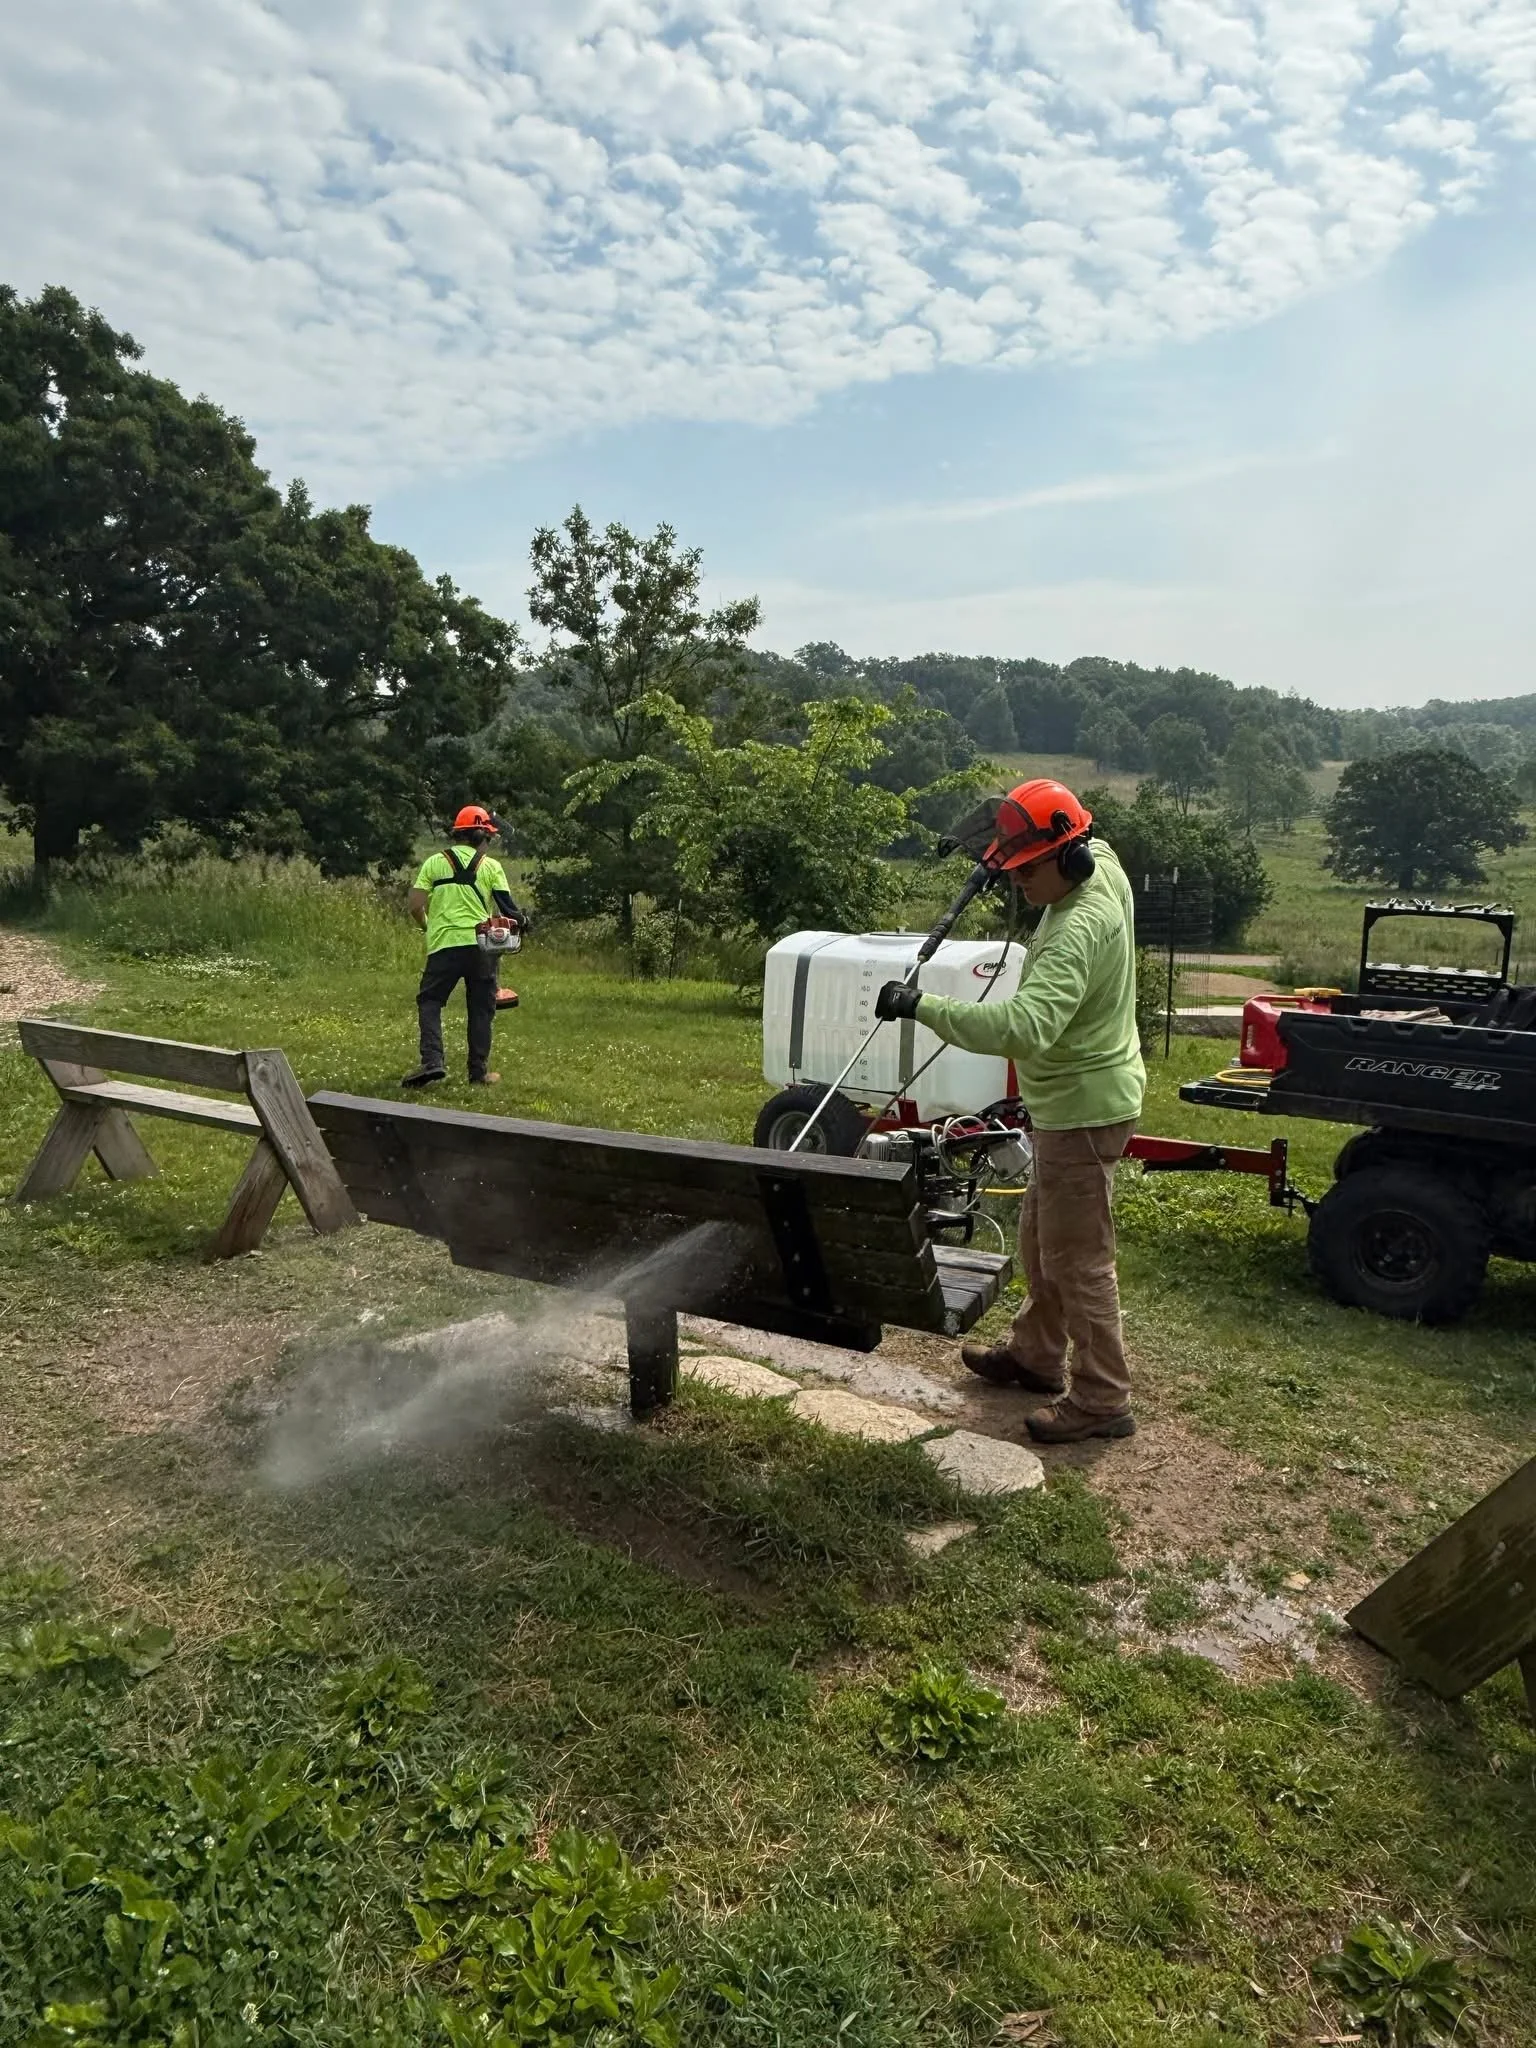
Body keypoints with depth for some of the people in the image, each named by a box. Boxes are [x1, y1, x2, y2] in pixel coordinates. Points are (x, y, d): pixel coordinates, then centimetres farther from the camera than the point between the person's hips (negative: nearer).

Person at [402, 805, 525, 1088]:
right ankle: (479, 1072, 14)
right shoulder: (491, 866, 5)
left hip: (444, 944, 0)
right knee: (481, 1009, 10)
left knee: (429, 1001, 10)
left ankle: (432, 1061, -7)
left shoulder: (434, 862, 7)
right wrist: (520, 920, 21)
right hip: (481, 944, 0)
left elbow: (416, 906, 2)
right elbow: (508, 910, -1)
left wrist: (427, 927, 21)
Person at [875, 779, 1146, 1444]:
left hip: (1083, 1109, -11)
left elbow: (1022, 1027, -44)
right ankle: (1034, 1353, 38)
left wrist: (921, 1006, -41)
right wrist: (1014, 827, 9)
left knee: (1077, 1259, 0)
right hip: (1073, 1102, 11)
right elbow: (1080, 840, 28)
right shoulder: (1101, 863, 0)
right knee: (1040, 1238, 22)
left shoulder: (1078, 929, -30)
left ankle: (1102, 1400, 13)